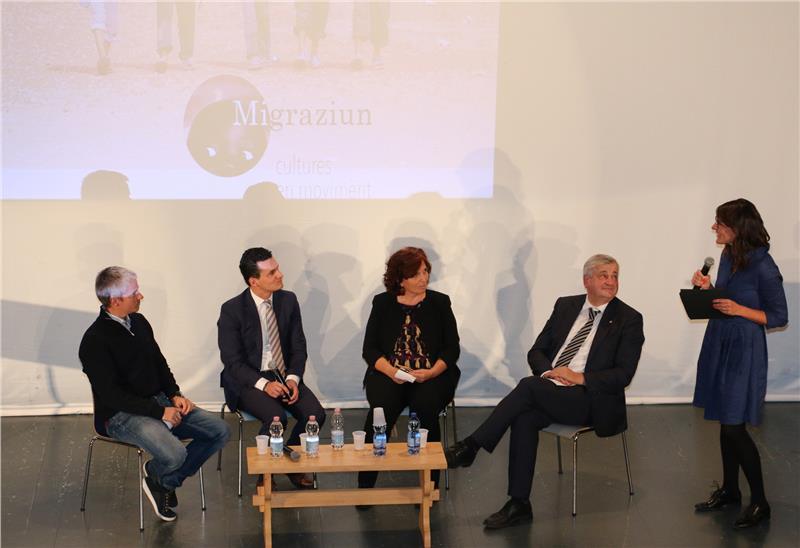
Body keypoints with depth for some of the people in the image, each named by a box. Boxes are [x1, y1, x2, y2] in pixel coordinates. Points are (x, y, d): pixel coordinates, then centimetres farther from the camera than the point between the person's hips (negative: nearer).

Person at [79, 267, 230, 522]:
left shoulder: (138, 322, 8)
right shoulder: (95, 341, -17)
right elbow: (111, 396, -20)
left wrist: (175, 395, 1)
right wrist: (160, 412, -20)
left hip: (159, 401, 8)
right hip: (121, 415, -8)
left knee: (219, 431, -6)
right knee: (174, 453, -33)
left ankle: (167, 481, 7)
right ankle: (156, 475, 5)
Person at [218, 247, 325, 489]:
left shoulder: (288, 300, 2)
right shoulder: (232, 310, -11)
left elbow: (299, 347, 6)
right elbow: (232, 361, -11)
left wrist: (293, 378, -13)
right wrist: (264, 384, -24)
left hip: (284, 376, 4)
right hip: (248, 380, -4)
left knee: (316, 414, -20)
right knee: (276, 418, -31)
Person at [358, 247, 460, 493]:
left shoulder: (439, 302, 8)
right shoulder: (383, 303, 9)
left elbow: (452, 348, 5)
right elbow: (369, 349, 5)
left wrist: (432, 372, -14)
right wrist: (391, 371, -14)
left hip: (431, 376, 0)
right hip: (388, 374, 0)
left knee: (426, 406, -32)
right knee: (382, 407, -30)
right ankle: (365, 484, -21)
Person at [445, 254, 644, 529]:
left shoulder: (629, 319, 1)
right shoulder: (565, 306, 15)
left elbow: (623, 375, -6)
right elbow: (536, 352, 15)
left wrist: (580, 378, -16)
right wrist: (550, 372, -7)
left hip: (590, 400, -4)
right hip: (549, 390, 4)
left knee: (529, 385, -29)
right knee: (524, 417, -29)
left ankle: (470, 447, -22)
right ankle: (519, 504, -24)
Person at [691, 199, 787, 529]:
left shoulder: (762, 266, -18)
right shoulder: (727, 255, 3)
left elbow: (779, 316, -11)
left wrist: (740, 310, -23)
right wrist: (708, 288, -2)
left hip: (743, 350, -7)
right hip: (719, 344, 7)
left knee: (734, 426, -6)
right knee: (725, 422, 15)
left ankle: (759, 503, 7)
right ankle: (729, 490, 28)